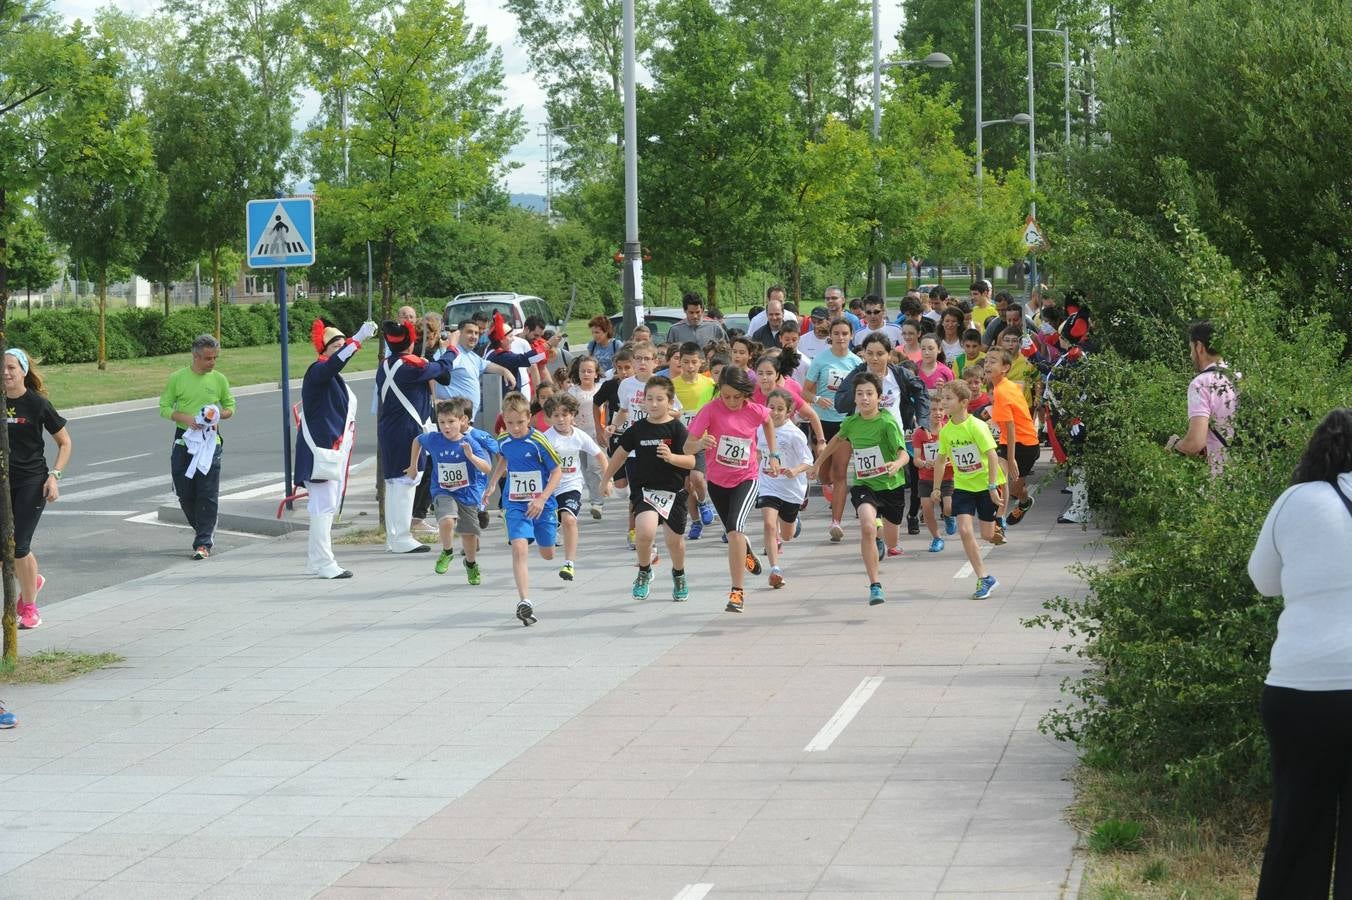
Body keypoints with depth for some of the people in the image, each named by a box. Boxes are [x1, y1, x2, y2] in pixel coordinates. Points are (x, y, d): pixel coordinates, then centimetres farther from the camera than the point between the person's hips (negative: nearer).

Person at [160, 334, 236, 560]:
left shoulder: (219, 380, 4)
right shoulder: (177, 378, 0)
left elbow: (230, 406, 15)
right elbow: (164, 408, 3)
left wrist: (218, 416, -7)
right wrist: (186, 418, -14)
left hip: (211, 442, -1)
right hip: (184, 440, 1)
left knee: (208, 494, -7)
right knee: (185, 493, 5)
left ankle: (203, 543, -5)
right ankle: (203, 531, 27)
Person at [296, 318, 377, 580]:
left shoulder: (337, 379, 20)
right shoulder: (317, 371, -10)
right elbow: (334, 362, -33)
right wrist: (358, 340, -42)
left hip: (337, 448, 10)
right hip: (320, 448, -10)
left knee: (328, 506, 11)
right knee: (324, 504, -12)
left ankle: (316, 561, 17)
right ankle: (323, 563, -13)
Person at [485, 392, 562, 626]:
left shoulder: (539, 442, -17)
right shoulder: (503, 440, -2)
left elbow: (557, 471, -11)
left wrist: (542, 499, -21)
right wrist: (492, 484, 21)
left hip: (542, 505, -2)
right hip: (515, 505, 2)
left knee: (547, 554, 14)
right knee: (519, 548, -19)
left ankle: (552, 528, 53)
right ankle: (524, 601, -23)